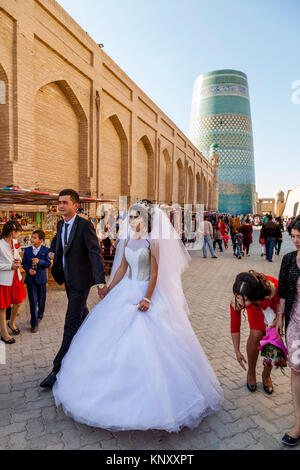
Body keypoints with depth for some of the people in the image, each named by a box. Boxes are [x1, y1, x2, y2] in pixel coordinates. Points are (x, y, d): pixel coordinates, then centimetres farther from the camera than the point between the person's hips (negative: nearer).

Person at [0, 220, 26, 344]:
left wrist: (18, 260, -3)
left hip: (16, 277, 7)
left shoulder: (14, 242, 3)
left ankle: (11, 323, 44)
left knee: (18, 302, 18)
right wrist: (11, 266, -20)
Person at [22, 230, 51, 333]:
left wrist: (39, 261, -26)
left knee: (42, 300, 14)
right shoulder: (27, 250, 3)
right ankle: (34, 324, 7)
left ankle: (40, 315, 41)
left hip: (41, 279, 0)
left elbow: (48, 263, -9)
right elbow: (23, 263, 5)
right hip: (30, 279, 1)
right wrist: (28, 269, -14)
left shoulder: (46, 250, -4)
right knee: (33, 301, 0)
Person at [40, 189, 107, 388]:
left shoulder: (85, 225, -17)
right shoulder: (61, 224, 7)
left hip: (81, 280, -8)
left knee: (71, 324, -6)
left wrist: (101, 282, -33)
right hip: (69, 280, 8)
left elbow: (96, 252, -25)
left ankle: (58, 368, 1)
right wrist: (53, 250, 13)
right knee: (82, 316, 23)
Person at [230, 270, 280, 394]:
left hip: (274, 306, 0)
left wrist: (277, 316, -29)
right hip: (256, 309, 0)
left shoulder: (272, 287, -45)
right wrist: (237, 351, -14)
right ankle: (251, 372, 11)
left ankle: (266, 375, 18)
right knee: (255, 336, -14)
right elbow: (235, 326, -20)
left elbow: (279, 299, -18)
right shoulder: (236, 301, -37)